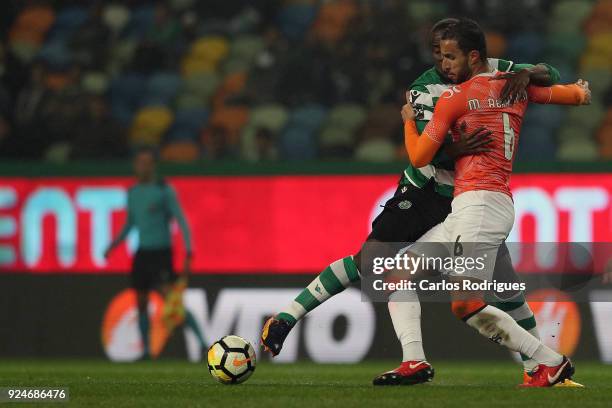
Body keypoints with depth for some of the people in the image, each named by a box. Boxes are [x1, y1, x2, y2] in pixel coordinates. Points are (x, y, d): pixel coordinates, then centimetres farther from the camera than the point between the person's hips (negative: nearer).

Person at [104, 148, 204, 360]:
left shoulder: (164, 190, -6)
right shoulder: (133, 192, 13)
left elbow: (181, 221, -9)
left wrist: (188, 253, -17)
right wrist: (113, 245, 18)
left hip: (161, 253, -7)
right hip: (142, 253, 7)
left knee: (171, 300, -18)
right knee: (141, 303, 7)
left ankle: (203, 343, -17)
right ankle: (146, 350, 17)